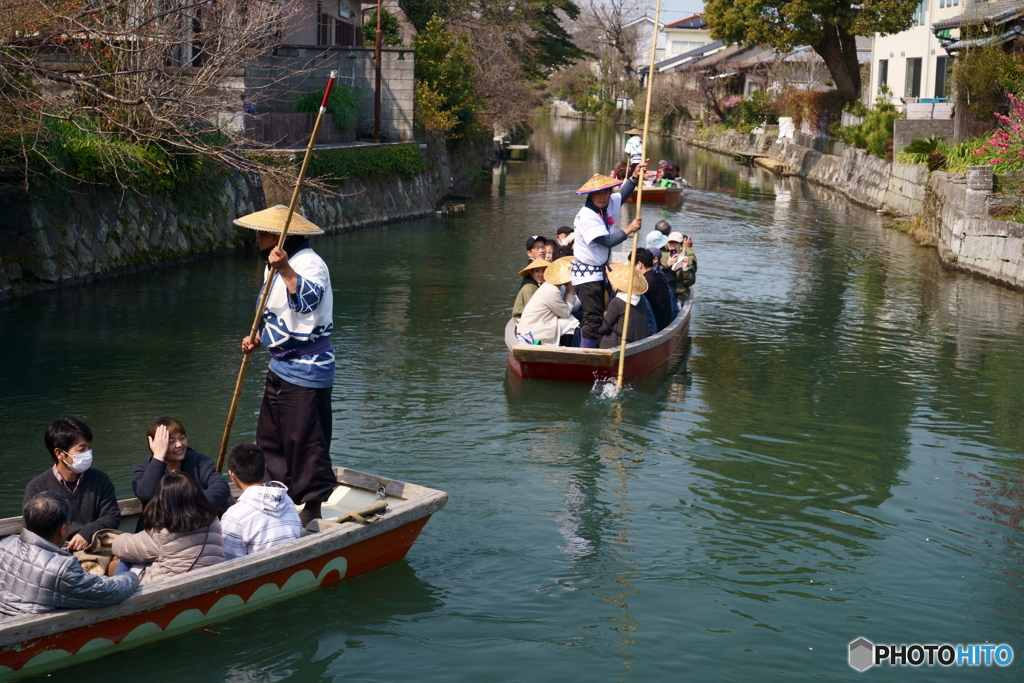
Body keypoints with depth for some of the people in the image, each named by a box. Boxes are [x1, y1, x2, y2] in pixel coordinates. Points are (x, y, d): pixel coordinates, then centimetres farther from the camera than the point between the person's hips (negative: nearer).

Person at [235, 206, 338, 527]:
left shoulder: (310, 264, -16)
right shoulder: (275, 267, 15)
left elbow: (307, 299, -37)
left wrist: (285, 270, -48)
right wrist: (257, 340, 9)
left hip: (306, 368, -11)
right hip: (281, 366, 11)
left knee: (305, 440, -6)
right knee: (270, 438, 16)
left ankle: (313, 507, 5)